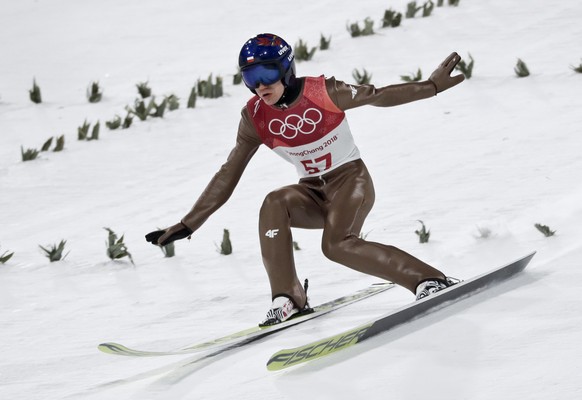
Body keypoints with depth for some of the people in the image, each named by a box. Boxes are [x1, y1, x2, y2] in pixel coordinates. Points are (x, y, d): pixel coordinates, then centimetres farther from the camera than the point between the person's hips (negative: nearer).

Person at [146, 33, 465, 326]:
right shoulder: (255, 117, -6)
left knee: (337, 245, -30)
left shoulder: (321, 92, -16)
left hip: (351, 180, -4)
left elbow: (377, 96, -5)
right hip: (313, 193, 4)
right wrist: (188, 224, -4)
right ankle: (287, 300, -23)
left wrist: (431, 86, -12)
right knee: (274, 205, -27)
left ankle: (428, 280, -23)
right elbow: (228, 175, -2)